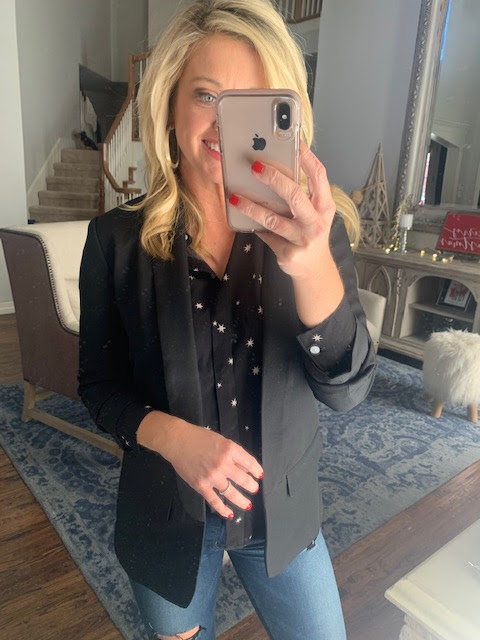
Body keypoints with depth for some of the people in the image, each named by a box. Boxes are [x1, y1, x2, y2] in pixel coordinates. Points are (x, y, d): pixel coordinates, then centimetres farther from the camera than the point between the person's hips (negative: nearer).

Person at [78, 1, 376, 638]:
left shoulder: (314, 229, -13)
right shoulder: (117, 239, -14)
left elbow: (347, 389, -21)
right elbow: (100, 384, -6)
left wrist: (312, 264, -40)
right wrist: (171, 435, -27)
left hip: (282, 511, 1)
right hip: (165, 513, 1)